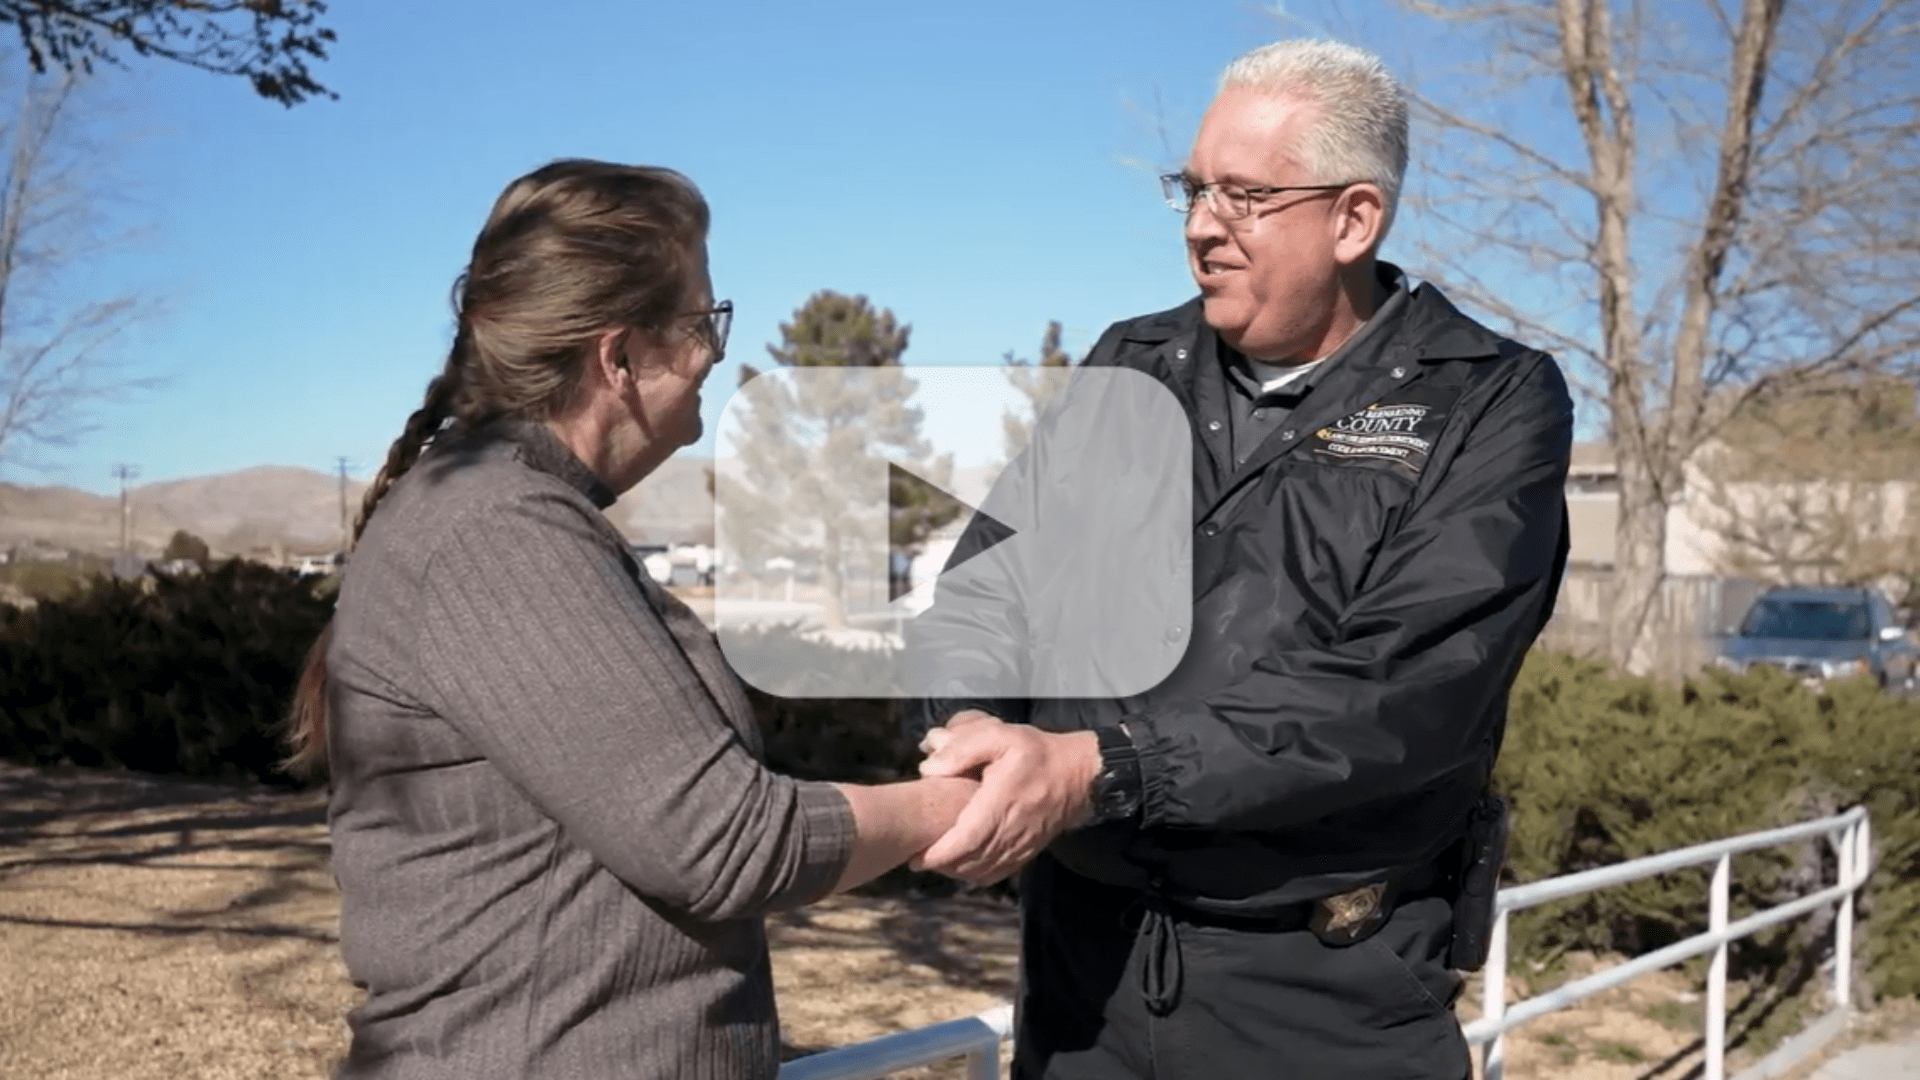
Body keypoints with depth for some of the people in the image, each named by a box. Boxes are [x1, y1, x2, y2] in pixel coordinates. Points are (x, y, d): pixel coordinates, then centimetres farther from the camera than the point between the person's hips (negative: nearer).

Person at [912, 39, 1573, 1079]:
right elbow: (995, 578, 2)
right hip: (1082, 952, 4)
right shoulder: (1130, 367, 7)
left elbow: (1401, 697, -20)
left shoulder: (1492, 405, -8)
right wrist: (976, 729, -20)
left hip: (1331, 991, -3)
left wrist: (1095, 769, -25)